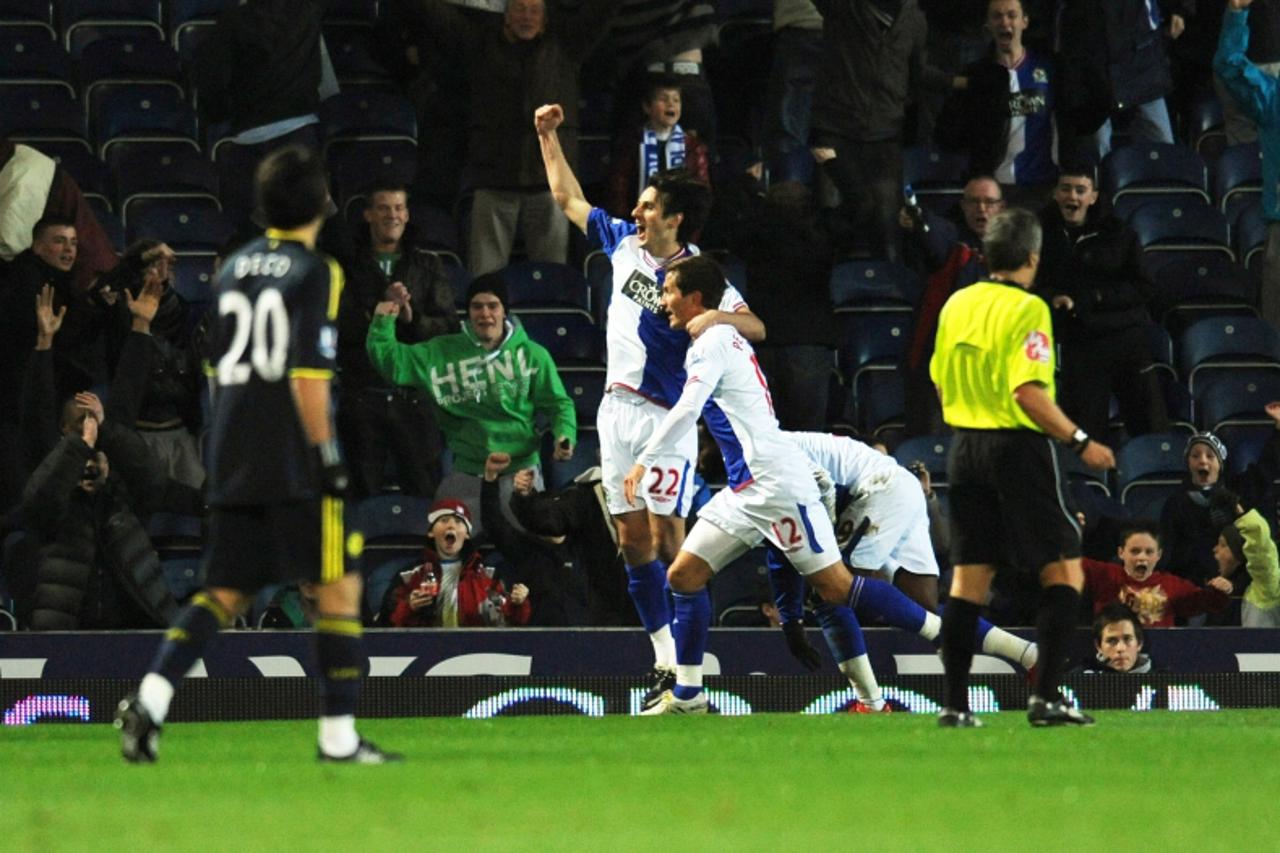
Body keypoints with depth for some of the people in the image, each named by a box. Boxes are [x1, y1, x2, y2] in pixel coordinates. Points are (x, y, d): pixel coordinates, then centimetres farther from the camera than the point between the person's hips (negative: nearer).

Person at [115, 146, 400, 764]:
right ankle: (338, 736, -1)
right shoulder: (315, 274, -7)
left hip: (232, 460, 7)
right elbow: (308, 374, -16)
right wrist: (327, 454, -12)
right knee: (339, 588, 1)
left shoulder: (232, 269, 14)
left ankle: (151, 698, -8)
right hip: (295, 468, -7)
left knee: (226, 593, 10)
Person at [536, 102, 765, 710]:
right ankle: (665, 661, 11)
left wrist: (719, 317, -36)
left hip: (666, 414, -7)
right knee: (632, 541, 6)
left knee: (667, 538, -12)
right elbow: (568, 200, 21)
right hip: (617, 410, 7)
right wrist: (548, 138, 20)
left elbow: (757, 327, -17)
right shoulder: (624, 245, 8)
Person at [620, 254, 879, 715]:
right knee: (683, 575, 5)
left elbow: (687, 409, -22)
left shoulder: (712, 341, -10)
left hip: (776, 483, -10)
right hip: (745, 490, 10)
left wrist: (644, 461, -24)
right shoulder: (724, 337, 18)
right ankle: (687, 695, 8)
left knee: (835, 586, -9)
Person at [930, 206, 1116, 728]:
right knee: (1064, 570, 1)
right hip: (1018, 449, -7)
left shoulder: (957, 305, 8)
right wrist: (1080, 441, -16)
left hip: (966, 446, 7)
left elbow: (940, 384, 15)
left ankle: (955, 704, 6)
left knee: (969, 576, 9)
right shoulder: (1027, 310, -13)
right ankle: (1045, 696, -7)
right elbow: (1028, 393, -21)